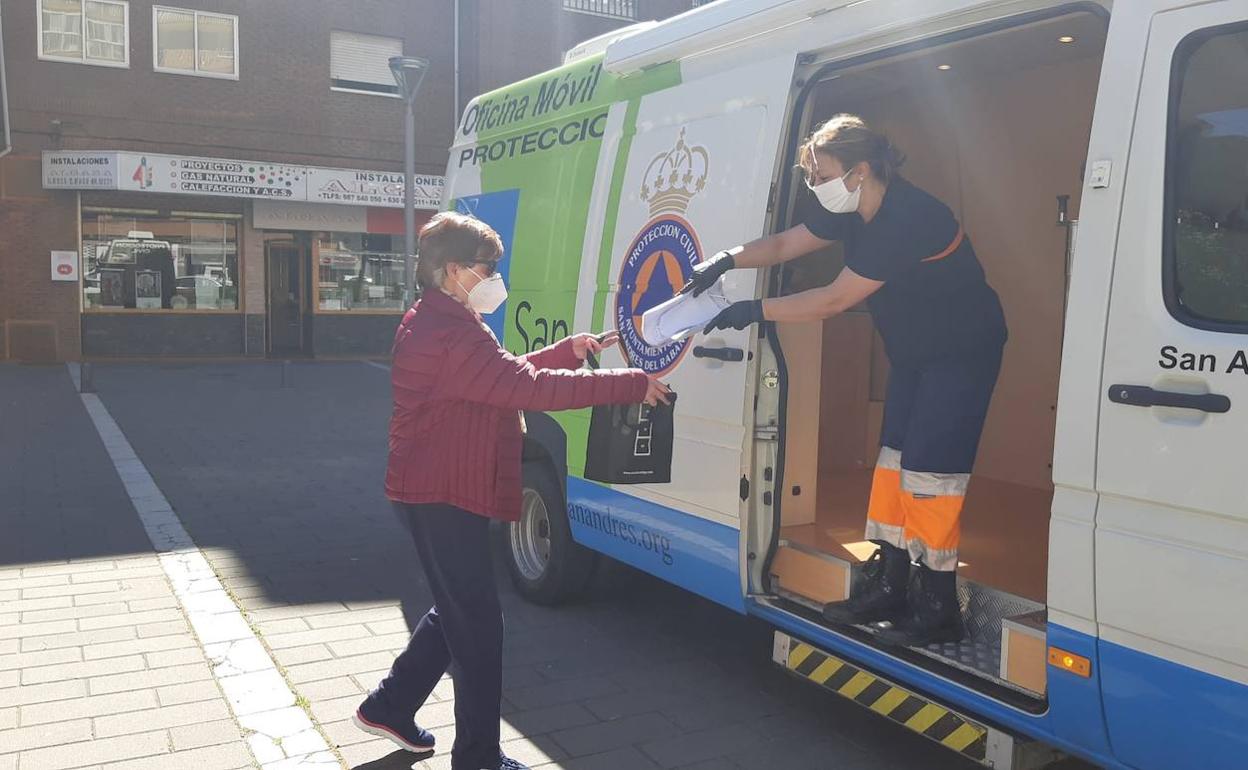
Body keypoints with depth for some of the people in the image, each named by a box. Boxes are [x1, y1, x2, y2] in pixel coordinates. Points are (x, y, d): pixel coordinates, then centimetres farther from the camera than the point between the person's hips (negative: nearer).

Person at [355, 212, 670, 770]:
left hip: (437, 494, 11)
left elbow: (508, 373, 19)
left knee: (457, 610, 22)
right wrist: (633, 385, -24)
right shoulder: (451, 335, -22)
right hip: (443, 499, -11)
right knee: (477, 624, -1)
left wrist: (569, 350, 9)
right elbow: (530, 387, -28)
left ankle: (388, 708, 35)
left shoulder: (436, 323, 14)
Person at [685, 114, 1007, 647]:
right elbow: (783, 245, 8)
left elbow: (835, 300, -28)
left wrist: (755, 312, -23)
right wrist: (727, 261, -9)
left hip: (963, 352, -9)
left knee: (928, 470, -12)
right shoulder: (852, 211, -1)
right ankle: (886, 587, 16)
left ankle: (937, 609, -2)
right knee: (894, 458, 8)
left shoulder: (907, 219, -30)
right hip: (913, 352, 9)